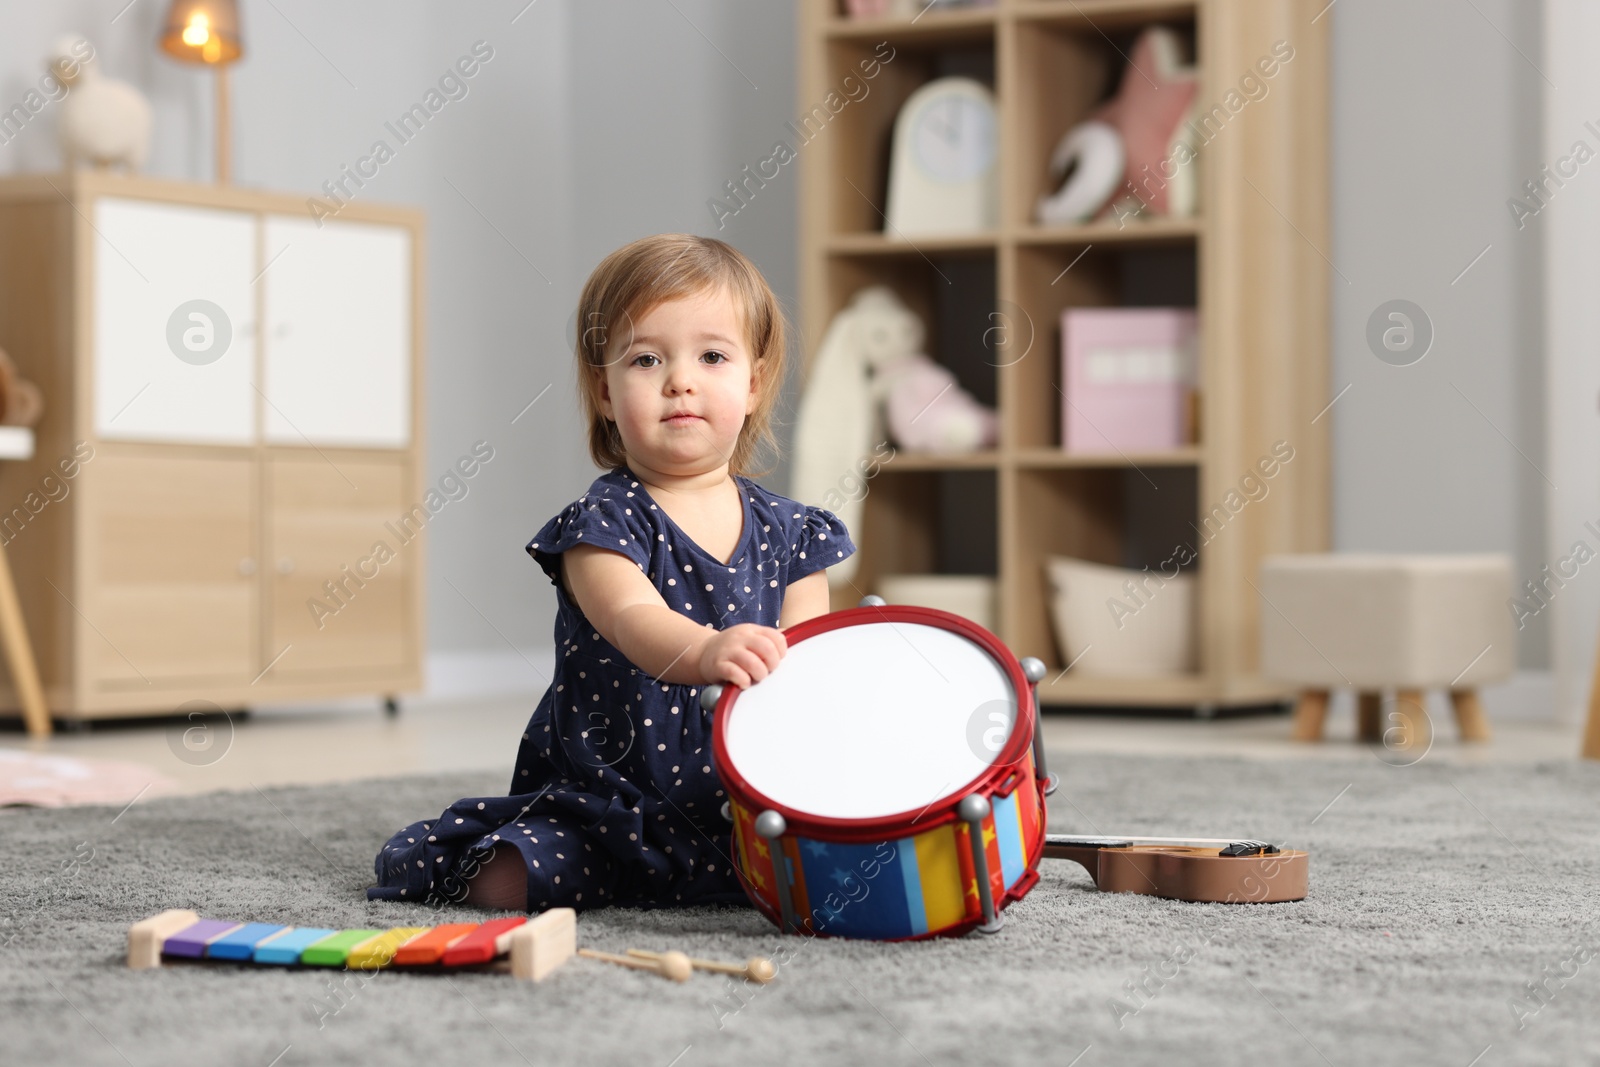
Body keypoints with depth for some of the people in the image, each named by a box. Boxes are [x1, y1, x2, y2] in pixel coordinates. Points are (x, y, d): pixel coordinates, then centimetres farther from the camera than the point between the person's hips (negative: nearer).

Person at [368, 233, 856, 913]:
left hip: (745, 802, 4)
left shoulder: (787, 532, 9)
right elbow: (634, 618, -26)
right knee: (513, 880, -27)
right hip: (607, 797, -4)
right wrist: (705, 651, -49)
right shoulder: (604, 525, -6)